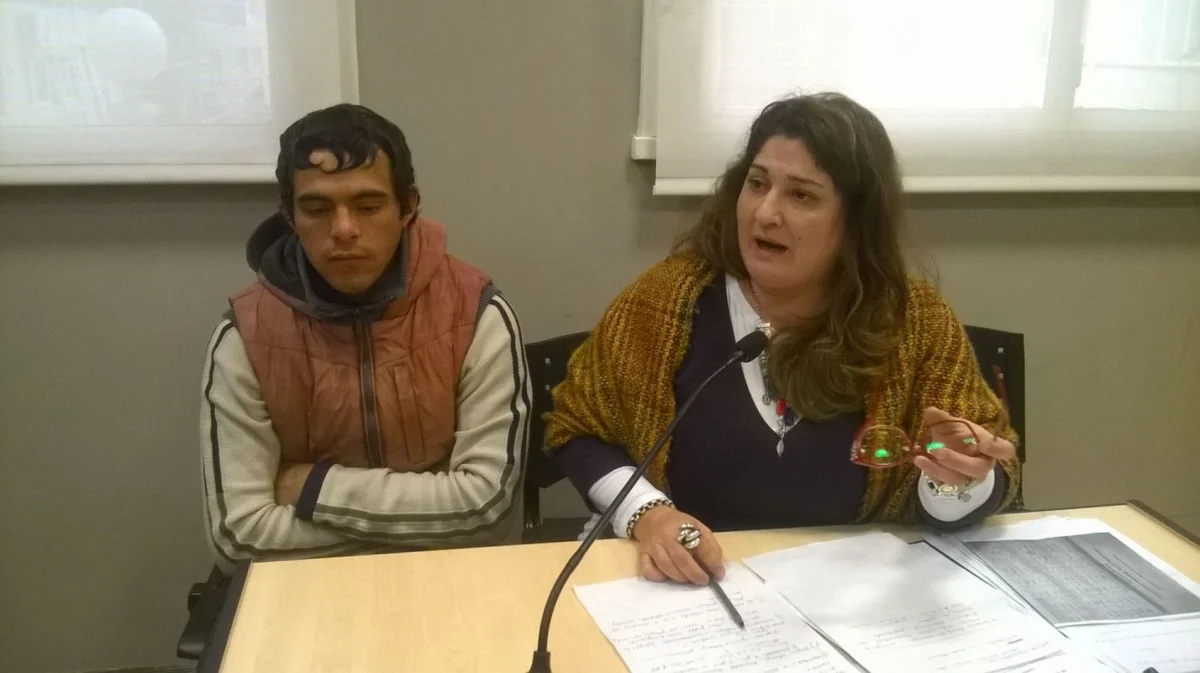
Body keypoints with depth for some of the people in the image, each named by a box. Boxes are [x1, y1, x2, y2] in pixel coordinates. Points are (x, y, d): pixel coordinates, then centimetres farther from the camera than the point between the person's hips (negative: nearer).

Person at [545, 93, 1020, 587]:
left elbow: (997, 480, -1)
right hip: (687, 594, 0)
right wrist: (646, 512, -14)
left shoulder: (916, 323, -5)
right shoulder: (667, 299, -6)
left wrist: (959, 482, -23)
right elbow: (579, 431, 2)